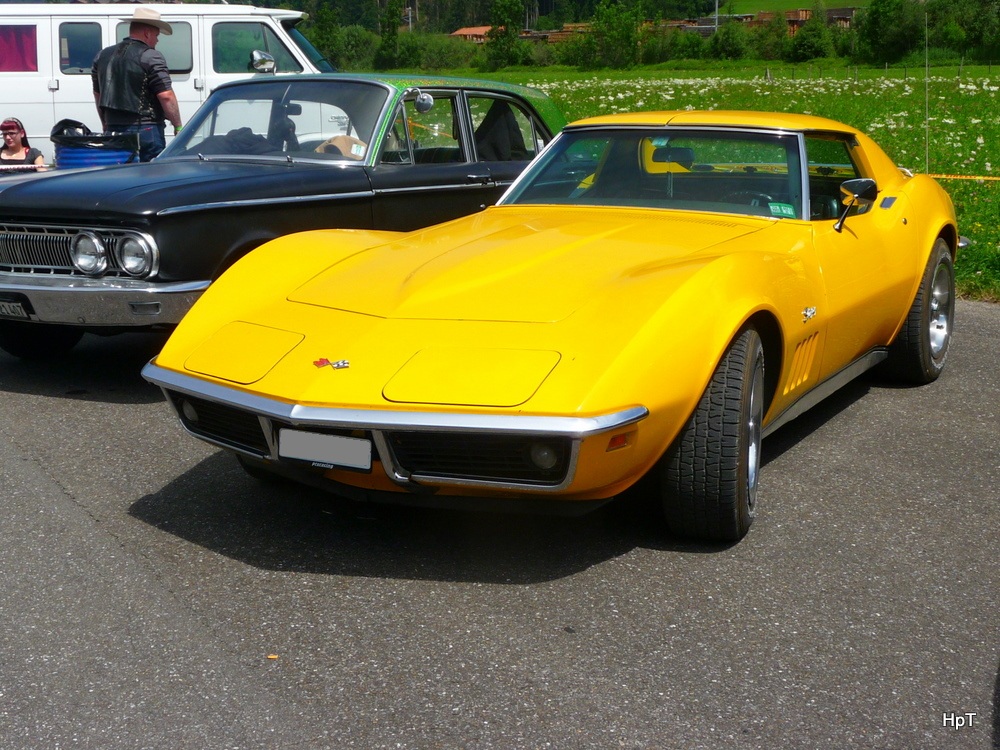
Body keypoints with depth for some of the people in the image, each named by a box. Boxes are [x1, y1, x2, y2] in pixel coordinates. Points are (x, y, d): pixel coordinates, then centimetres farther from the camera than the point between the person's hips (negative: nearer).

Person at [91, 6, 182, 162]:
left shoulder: (103, 55, 13)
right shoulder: (150, 57, -10)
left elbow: (97, 94, 21)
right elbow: (166, 96, -17)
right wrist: (178, 126, -8)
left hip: (114, 130, 7)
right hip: (146, 129, -7)